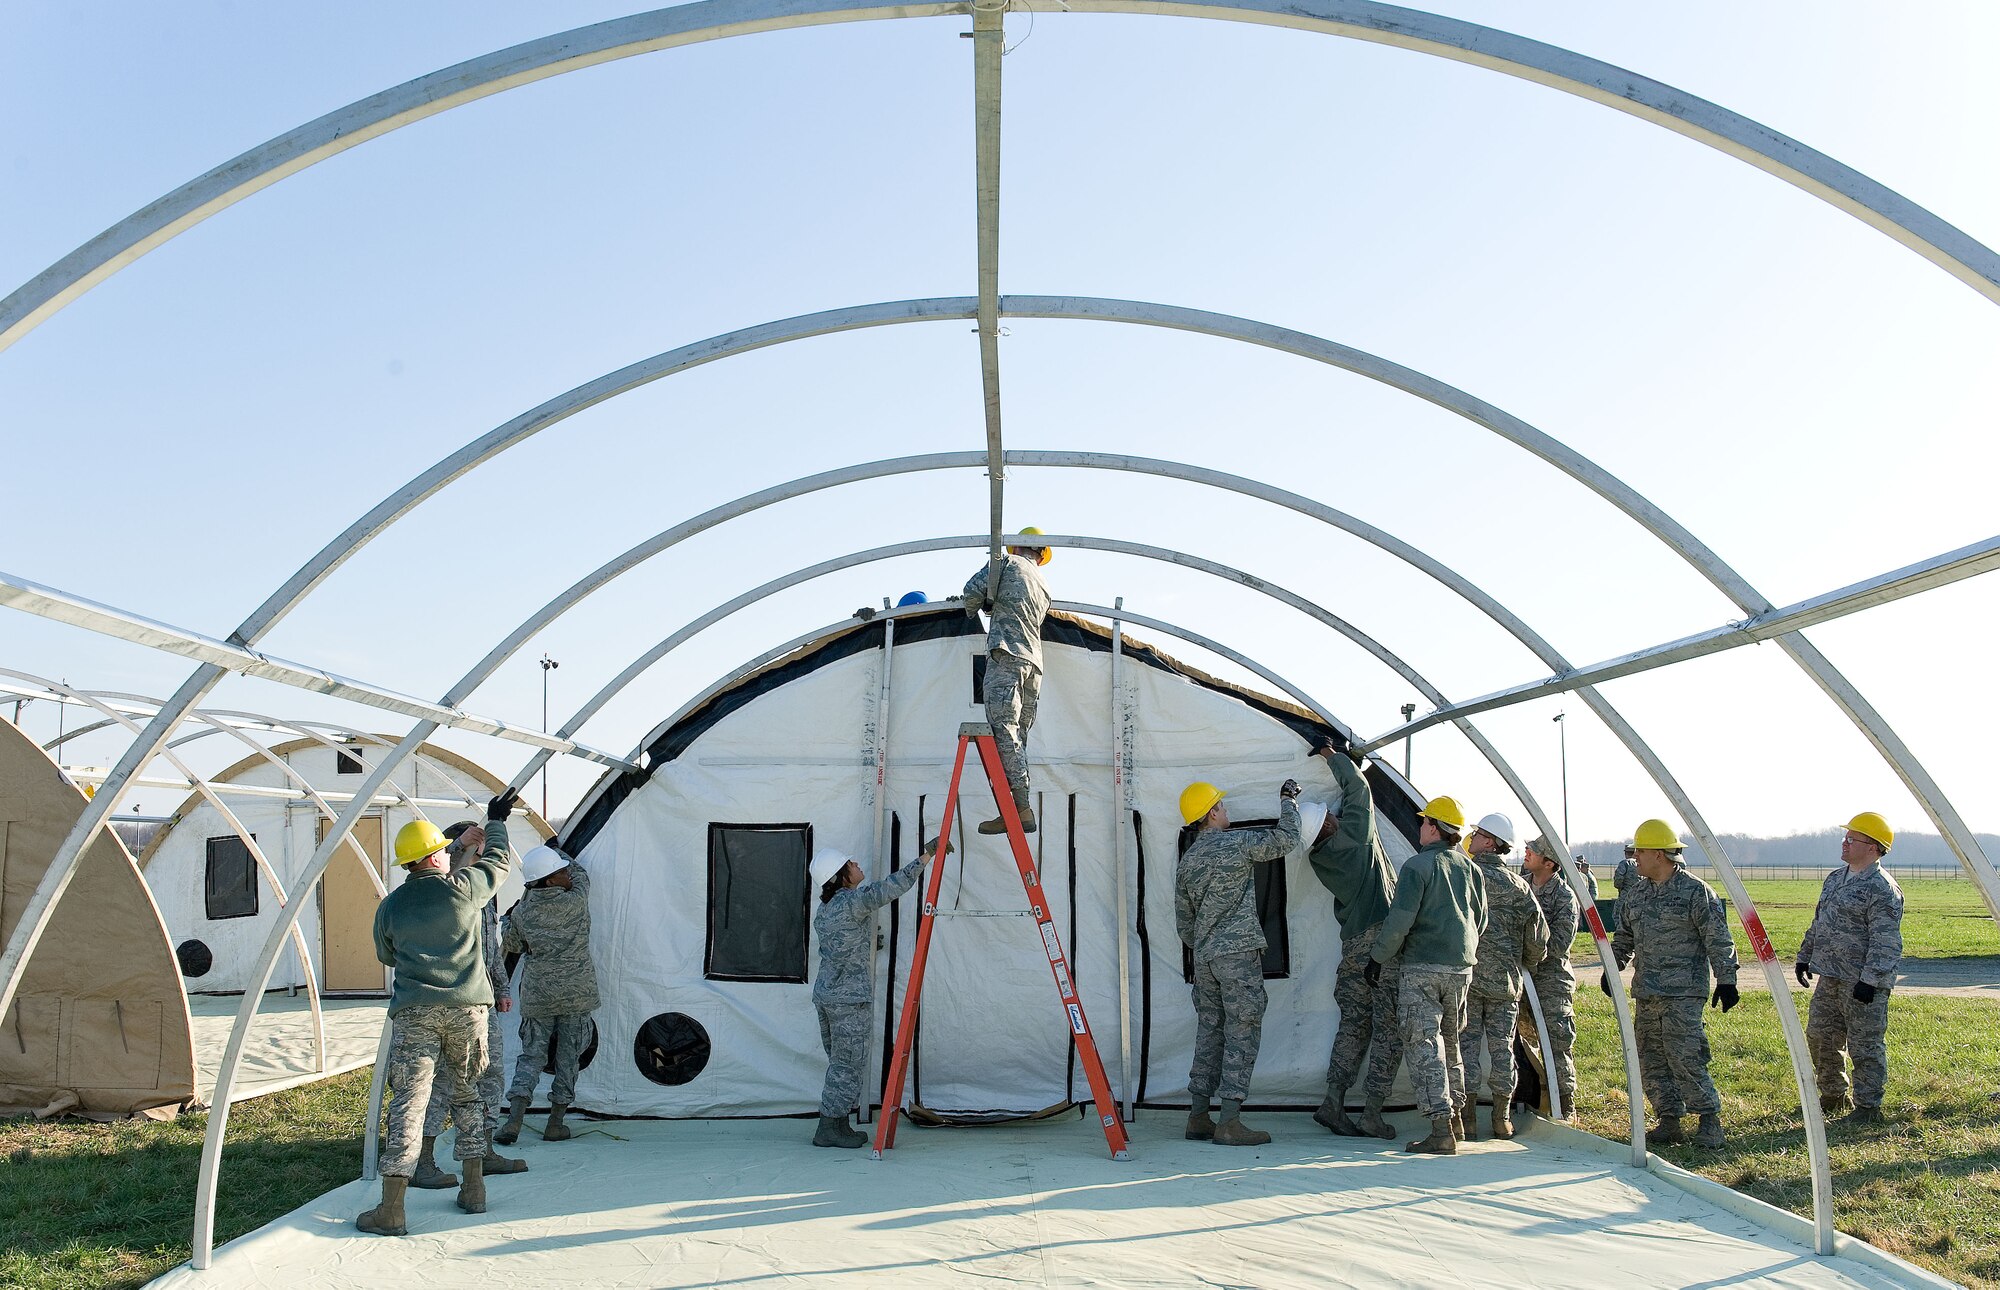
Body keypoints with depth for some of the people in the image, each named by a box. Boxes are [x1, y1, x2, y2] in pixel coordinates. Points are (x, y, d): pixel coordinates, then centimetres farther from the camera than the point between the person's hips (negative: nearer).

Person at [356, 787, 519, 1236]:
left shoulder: (389, 906, 6)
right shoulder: (461, 889, 1)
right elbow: (497, 862, 19)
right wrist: (496, 821, 35)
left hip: (414, 1013, 0)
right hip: (466, 1008, 0)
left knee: (408, 1102, -3)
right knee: (467, 1096, 15)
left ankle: (391, 1209, -8)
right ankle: (474, 1190, 21)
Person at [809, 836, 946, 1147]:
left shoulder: (825, 909, 13)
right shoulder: (852, 902, -14)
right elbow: (892, 887, -21)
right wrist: (926, 855, -18)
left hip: (824, 993, 9)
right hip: (849, 996, -9)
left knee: (839, 1062, 14)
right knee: (846, 1063, -2)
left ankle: (837, 1126, 17)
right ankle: (829, 1129, 0)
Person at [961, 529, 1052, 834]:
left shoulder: (1008, 563, 7)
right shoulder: (1044, 587, 27)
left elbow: (974, 591, -2)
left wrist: (972, 611, 20)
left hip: (1006, 656, -7)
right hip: (1034, 662, 7)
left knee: (1005, 732, -14)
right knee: (1017, 738, 6)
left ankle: (1021, 808, -24)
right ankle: (1018, 807, -2)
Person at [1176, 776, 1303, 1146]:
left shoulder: (1186, 862, 11)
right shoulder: (1237, 842, -8)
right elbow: (1286, 839, -1)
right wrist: (1288, 800, 13)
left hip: (1204, 958, 7)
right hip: (1239, 952, -7)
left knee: (1209, 1032, 12)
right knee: (1242, 1032, -4)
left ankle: (1198, 1118, 14)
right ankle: (1230, 1122, -7)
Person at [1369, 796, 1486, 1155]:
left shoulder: (1418, 866, -10)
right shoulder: (1470, 869, 10)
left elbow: (1400, 920, -15)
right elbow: (1481, 921, 17)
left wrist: (1377, 957, -5)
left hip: (1422, 967, -7)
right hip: (1462, 968, 7)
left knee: (1423, 1045, -6)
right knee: (1450, 1043, 19)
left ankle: (1441, 1131, -13)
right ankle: (1453, 1119, 25)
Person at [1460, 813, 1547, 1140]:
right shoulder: (1519, 887, 2)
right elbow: (1538, 938, 5)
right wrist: (1522, 966, 22)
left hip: (1465, 976, -2)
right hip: (1505, 983, 2)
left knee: (1465, 1044, 2)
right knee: (1502, 1048, 9)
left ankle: (1466, 1121, 3)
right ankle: (1503, 1120, 15)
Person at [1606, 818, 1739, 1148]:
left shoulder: (1695, 891, -8)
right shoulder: (1635, 893, 13)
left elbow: (1718, 939, -7)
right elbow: (1624, 937, 24)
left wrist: (1726, 980, -10)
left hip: (1683, 993, -7)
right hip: (1645, 994, 7)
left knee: (1684, 1058, -11)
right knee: (1651, 1060, 7)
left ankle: (1709, 1118, 3)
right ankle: (1668, 1121, 15)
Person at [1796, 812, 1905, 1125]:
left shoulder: (1882, 889, -16)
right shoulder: (1835, 879, 14)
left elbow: (1886, 943, -21)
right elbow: (1818, 924, 24)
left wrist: (1870, 981, -25)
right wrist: (1805, 956, 23)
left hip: (1863, 984, -10)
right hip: (1830, 978, 10)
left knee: (1865, 1047, -2)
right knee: (1820, 1037, 16)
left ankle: (1868, 1108, 7)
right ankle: (1833, 1097, 30)